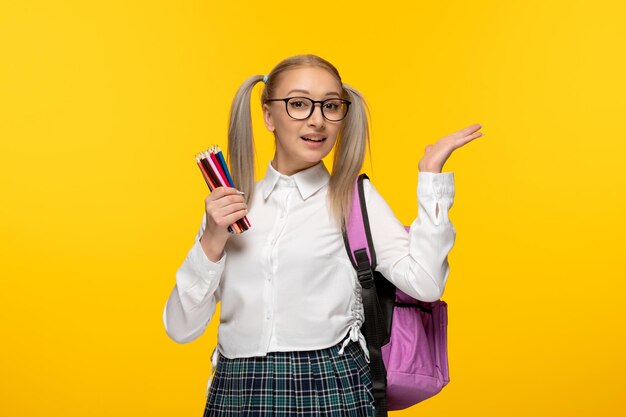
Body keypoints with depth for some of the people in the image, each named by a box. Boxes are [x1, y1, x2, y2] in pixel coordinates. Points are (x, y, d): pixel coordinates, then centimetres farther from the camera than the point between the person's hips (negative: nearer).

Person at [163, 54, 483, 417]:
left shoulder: (354, 196, 0)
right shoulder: (229, 203, 6)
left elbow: (424, 284, -15)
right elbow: (182, 329, 3)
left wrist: (431, 173, -10)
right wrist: (212, 242, -11)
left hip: (332, 387, -2)